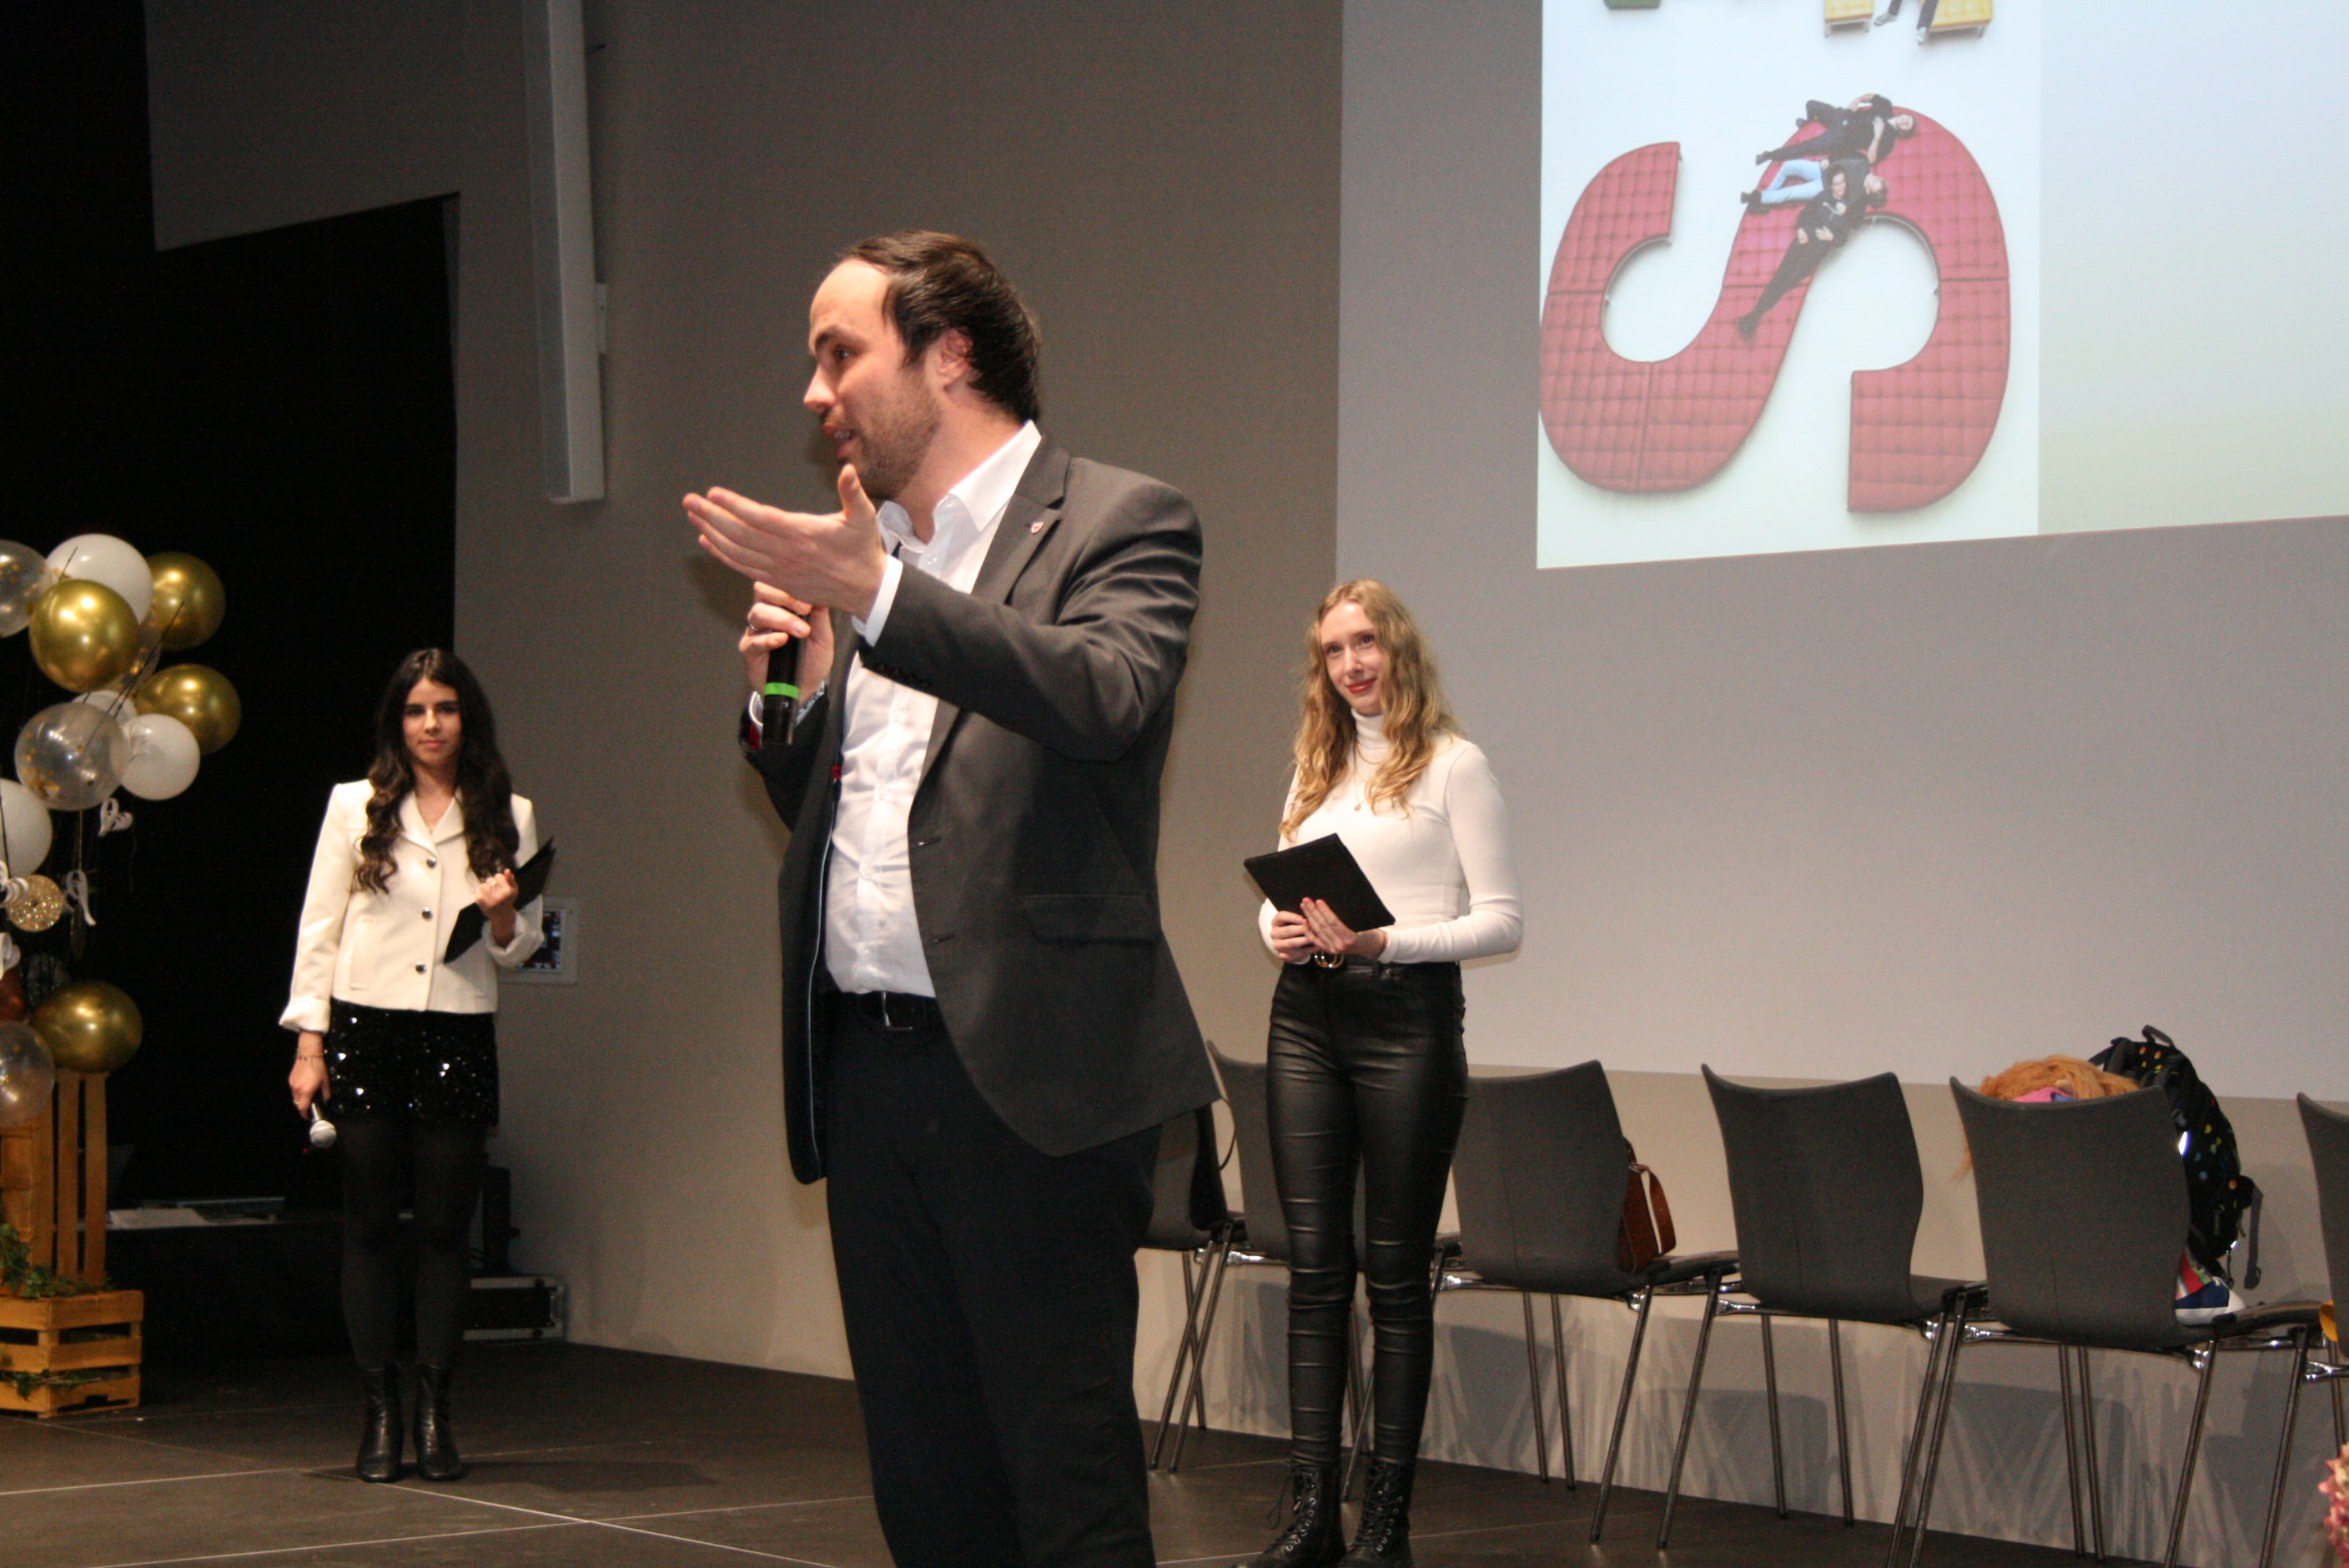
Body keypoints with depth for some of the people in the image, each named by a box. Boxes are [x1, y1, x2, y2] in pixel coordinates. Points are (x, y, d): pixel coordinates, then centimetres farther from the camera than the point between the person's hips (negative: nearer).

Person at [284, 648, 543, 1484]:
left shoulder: (509, 817, 10)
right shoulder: (355, 806, 7)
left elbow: (519, 950, 13)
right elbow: (320, 926, 6)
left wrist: (502, 917, -10)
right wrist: (309, 1040, 0)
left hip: (460, 1037, 1)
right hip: (367, 1031, -1)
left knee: (446, 1226, -1)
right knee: (370, 1222, -1)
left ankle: (434, 1409, 4)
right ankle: (380, 1409, 3)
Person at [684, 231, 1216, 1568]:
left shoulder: (1120, 524, -3)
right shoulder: (857, 553, 18)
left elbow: (1107, 697, -24)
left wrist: (880, 595, -29)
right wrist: (784, 701, 5)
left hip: (1028, 1074, -7)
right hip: (867, 1066, 7)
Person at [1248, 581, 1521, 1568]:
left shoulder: (1453, 765, -1)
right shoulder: (1317, 767, 17)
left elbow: (1502, 922, -5)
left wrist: (1387, 940, -17)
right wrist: (1278, 928, -1)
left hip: (1405, 1014, -5)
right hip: (1306, 1014, 5)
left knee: (1395, 1272, -2)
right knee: (1314, 1265, 3)